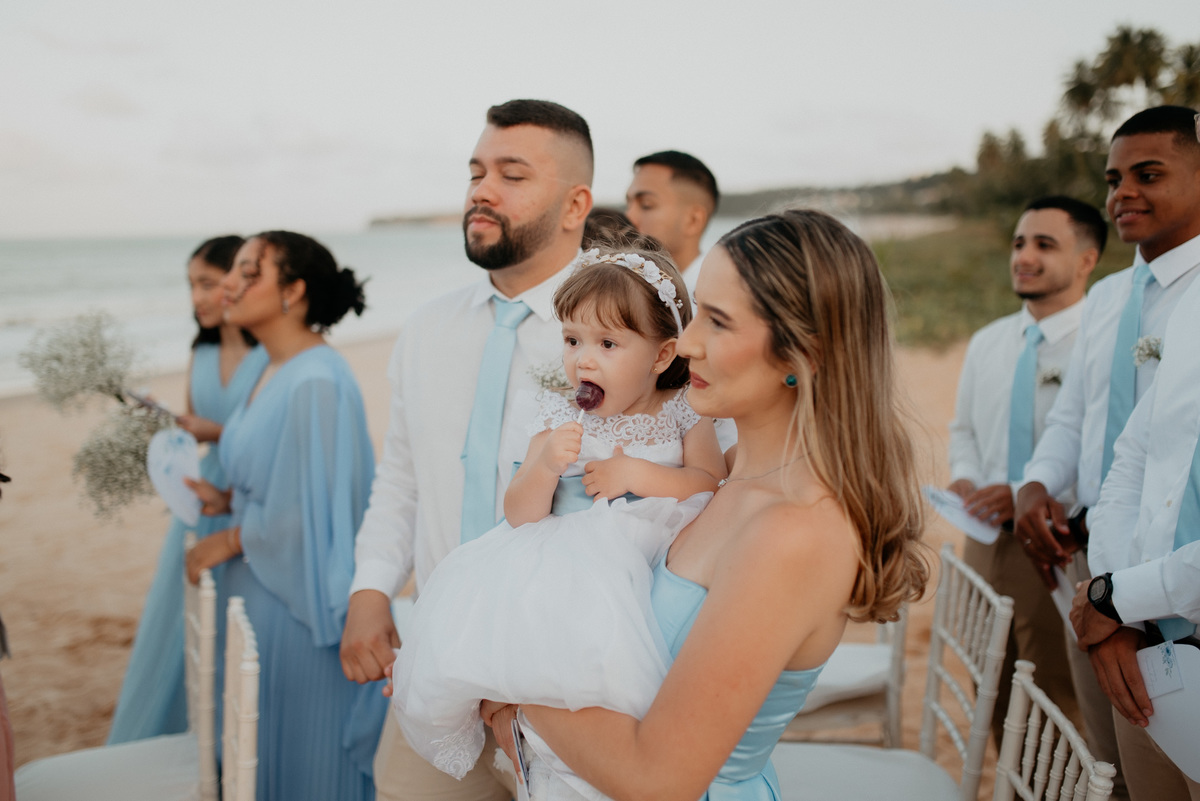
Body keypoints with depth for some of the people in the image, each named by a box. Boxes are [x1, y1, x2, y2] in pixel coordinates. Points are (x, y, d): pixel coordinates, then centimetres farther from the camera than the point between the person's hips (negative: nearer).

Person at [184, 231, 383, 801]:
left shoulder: (317, 383, -23)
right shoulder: (274, 370, 6)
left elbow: (304, 513, -22)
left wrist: (228, 541, -10)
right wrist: (226, 498, 2)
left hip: (298, 600, -9)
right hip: (258, 589, 9)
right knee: (262, 749, 23)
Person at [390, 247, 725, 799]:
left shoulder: (683, 413, 9)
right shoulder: (559, 417, 10)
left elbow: (712, 486, -3)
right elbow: (520, 515, 3)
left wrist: (637, 474, -11)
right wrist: (545, 467, -17)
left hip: (653, 565, -2)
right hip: (562, 560, 2)